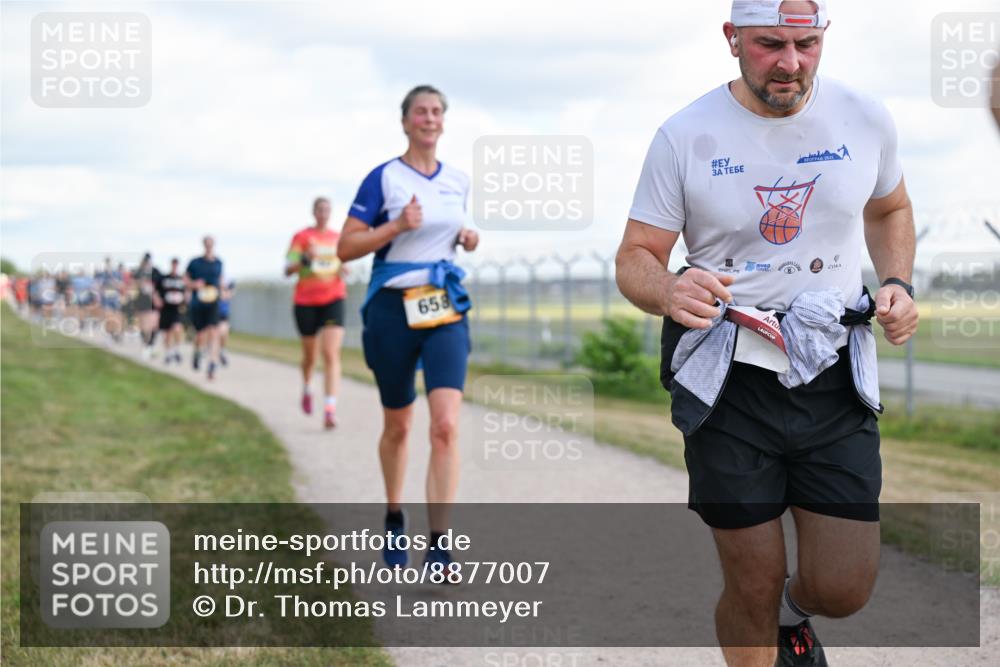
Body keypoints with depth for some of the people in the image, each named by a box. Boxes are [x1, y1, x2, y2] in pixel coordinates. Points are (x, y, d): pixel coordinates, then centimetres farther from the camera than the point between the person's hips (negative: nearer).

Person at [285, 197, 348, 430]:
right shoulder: (302, 236, 0)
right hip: (306, 301, -1)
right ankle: (306, 389, 45)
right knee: (310, 356, 12)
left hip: (333, 299, 1)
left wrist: (342, 270, 2)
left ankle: (330, 410, -22)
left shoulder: (338, 238, 9)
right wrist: (304, 259, -25)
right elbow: (288, 269, -7)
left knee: (331, 354, -15)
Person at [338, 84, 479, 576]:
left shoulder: (458, 181, 9)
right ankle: (394, 520, 35)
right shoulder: (384, 178, -4)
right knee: (398, 427, 11)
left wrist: (467, 239, 4)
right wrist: (397, 226, -19)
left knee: (446, 425, -14)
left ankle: (438, 545, -14)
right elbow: (346, 248, -7)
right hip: (393, 309, -2)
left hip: (446, 310, 2)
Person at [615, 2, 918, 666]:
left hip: (836, 382, 2)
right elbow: (634, 259, -2)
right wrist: (667, 291, -25)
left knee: (845, 588, -1)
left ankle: (793, 607, 36)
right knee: (754, 590, 1)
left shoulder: (865, 118, 1)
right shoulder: (684, 137, -7)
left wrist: (897, 282, 2)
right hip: (731, 381, -2)